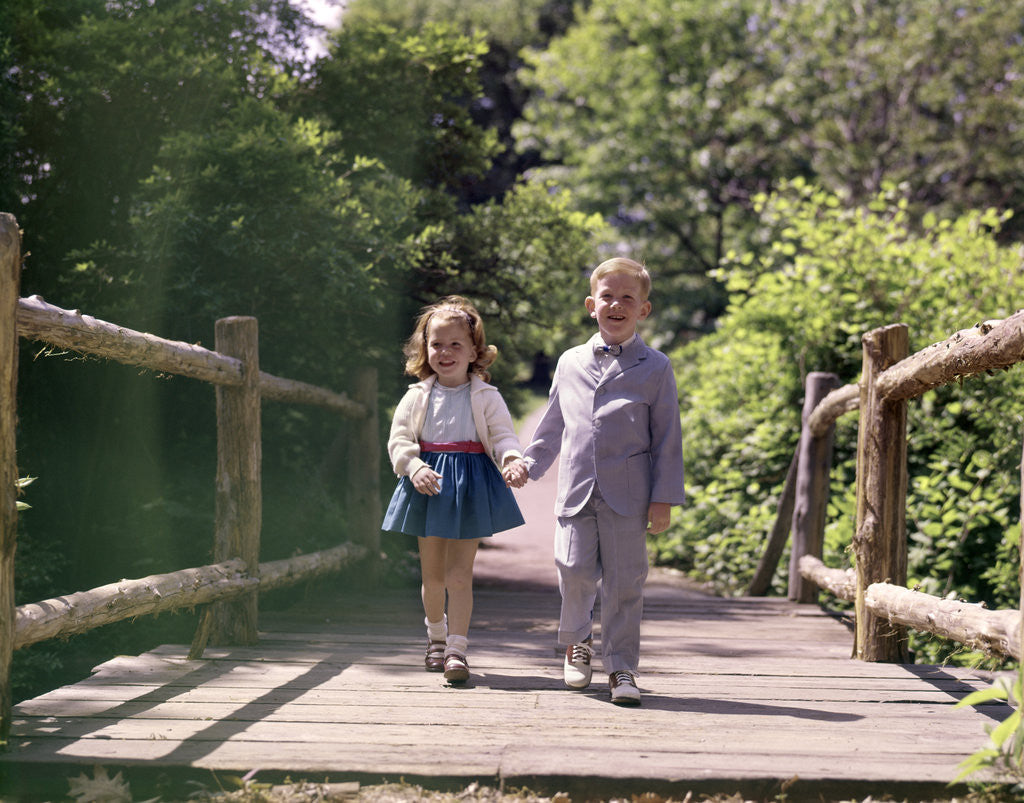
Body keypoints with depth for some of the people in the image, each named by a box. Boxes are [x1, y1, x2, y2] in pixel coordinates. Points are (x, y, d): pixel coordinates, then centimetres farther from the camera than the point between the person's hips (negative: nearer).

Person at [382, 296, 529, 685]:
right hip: (428, 484, 2)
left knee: (460, 574, -7)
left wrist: (514, 462, -27)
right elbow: (399, 438, 1)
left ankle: (457, 649, -3)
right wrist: (415, 468, -17)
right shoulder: (417, 396, 5)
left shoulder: (486, 397, 0)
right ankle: (436, 635, 36)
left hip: (471, 486, -2)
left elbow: (503, 436, -6)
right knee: (432, 574, 13)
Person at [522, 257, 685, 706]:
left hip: (627, 496, -2)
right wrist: (526, 465, 23)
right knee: (576, 572, -1)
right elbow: (551, 425, 24)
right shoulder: (570, 363, 12)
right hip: (576, 491, 2)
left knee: (624, 581, -1)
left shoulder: (655, 368, 3)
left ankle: (622, 667, 10)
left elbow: (668, 437, 3)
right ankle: (577, 642, 27)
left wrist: (664, 498, -2)